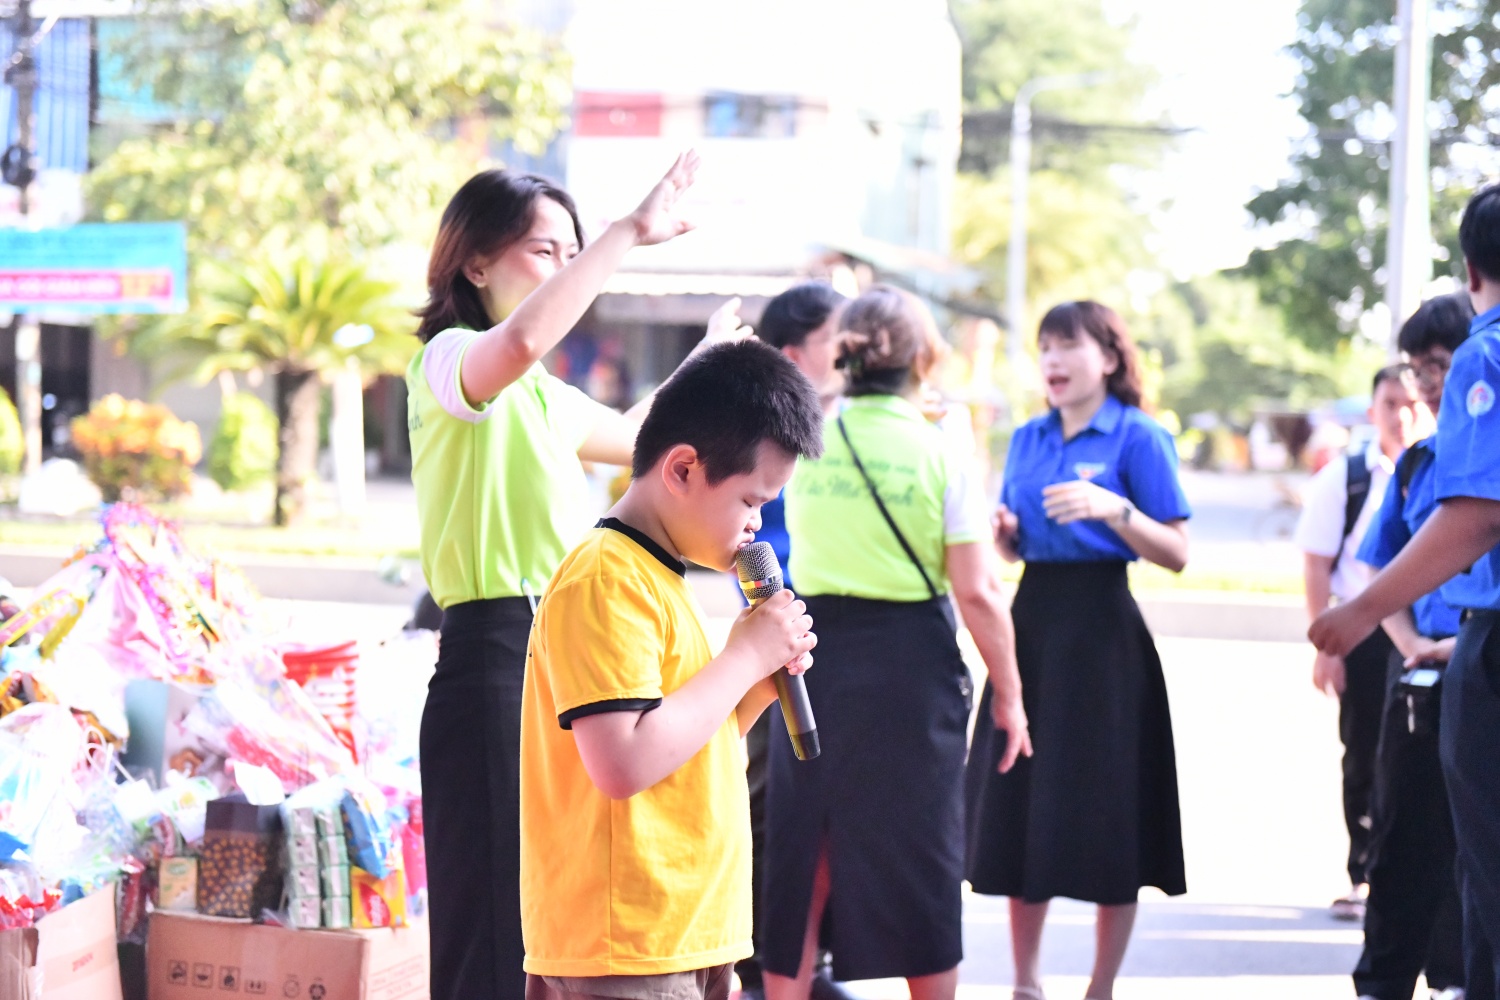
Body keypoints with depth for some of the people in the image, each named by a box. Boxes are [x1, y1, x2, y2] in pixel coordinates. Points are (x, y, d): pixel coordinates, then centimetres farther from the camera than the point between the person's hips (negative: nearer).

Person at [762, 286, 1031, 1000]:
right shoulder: (940, 452, -8)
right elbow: (976, 593, -10)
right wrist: (1008, 693, -2)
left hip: (814, 654, 3)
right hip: (909, 662, -2)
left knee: (802, 851, 10)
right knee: (917, 853, 10)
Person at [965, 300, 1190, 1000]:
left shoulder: (1137, 438, -6)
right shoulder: (1028, 440, 11)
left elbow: (1177, 554, -10)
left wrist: (1115, 509, -24)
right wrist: (1003, 533, -2)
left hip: (1100, 631, -6)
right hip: (1031, 622, 6)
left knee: (1101, 809, -2)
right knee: (1017, 807, 7)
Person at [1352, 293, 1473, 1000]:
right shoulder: (1416, 465, 13)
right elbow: (1383, 572, 16)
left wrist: (1468, 643, -18)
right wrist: (1411, 642, -1)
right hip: (1419, 677, 5)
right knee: (1402, 834, 10)